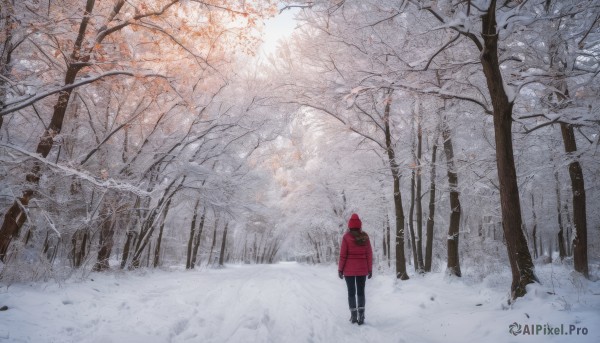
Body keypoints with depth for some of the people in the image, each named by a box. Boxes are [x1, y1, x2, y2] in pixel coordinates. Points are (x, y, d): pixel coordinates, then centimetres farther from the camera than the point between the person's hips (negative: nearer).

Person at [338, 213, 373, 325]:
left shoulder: (346, 237, -8)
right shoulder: (365, 236, -1)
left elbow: (343, 254, -8)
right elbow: (369, 254, 1)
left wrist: (340, 269, 0)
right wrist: (370, 269, 8)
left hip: (349, 269, -2)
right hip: (362, 269, 2)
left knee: (351, 292, 8)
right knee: (361, 292, 10)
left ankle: (353, 316, 7)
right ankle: (361, 315, 5)